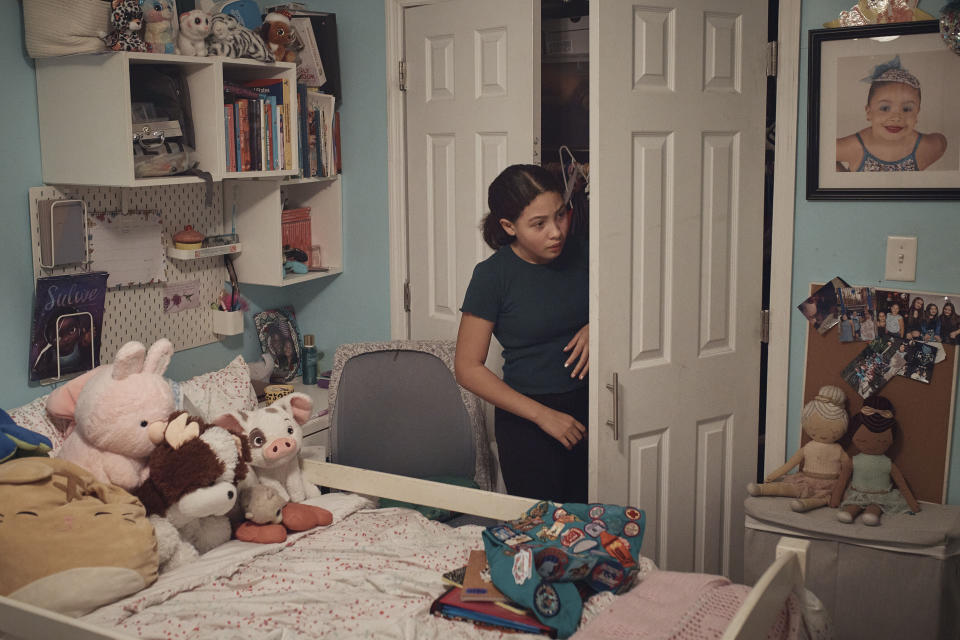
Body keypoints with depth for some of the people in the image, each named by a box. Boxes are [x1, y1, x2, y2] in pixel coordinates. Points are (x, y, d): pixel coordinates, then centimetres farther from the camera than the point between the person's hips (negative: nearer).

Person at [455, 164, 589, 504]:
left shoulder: (580, 253, 0)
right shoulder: (492, 275, -13)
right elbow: (468, 368, -11)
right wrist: (543, 415, -15)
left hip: (588, 410, 4)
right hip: (527, 424, -4)